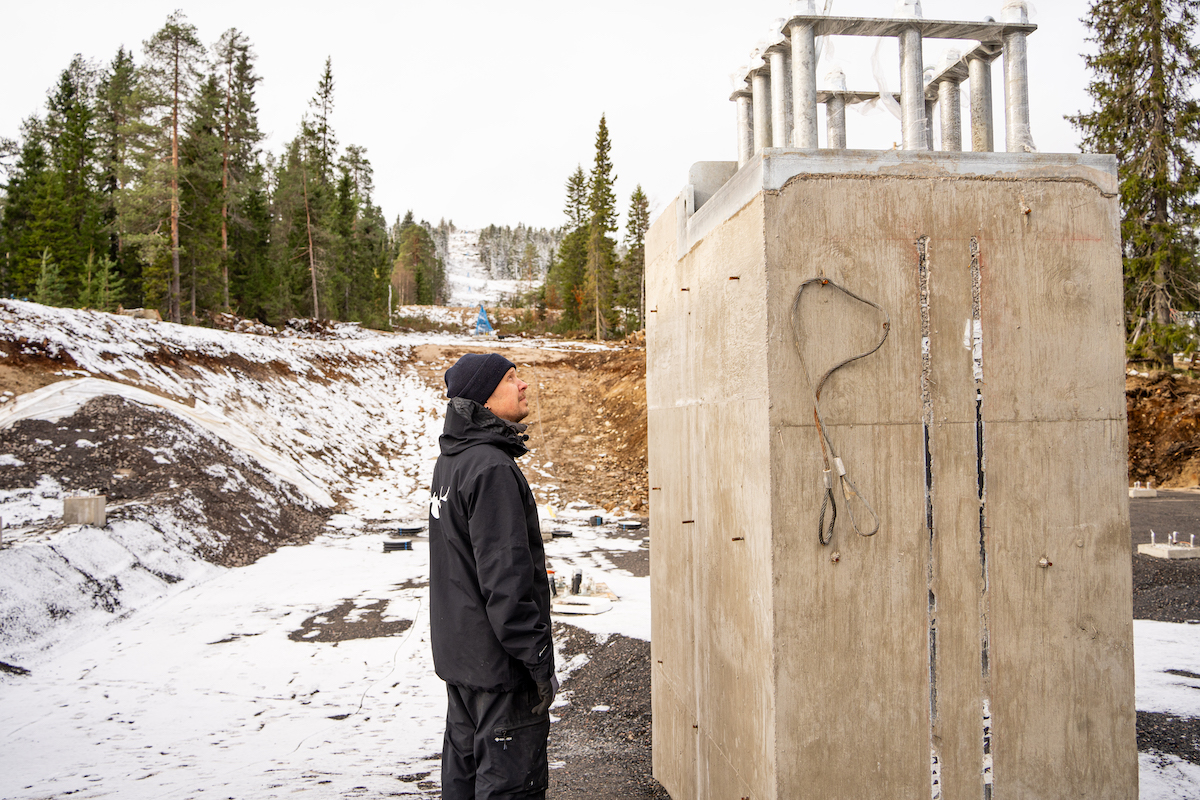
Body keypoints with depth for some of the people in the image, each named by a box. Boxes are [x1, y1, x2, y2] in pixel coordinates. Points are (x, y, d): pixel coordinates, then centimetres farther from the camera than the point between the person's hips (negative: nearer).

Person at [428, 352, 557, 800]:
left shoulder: (450, 460, 9)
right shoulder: (492, 468, -21)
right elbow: (506, 578, -25)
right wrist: (539, 663, -19)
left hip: (457, 654, 10)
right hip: (498, 661, -10)